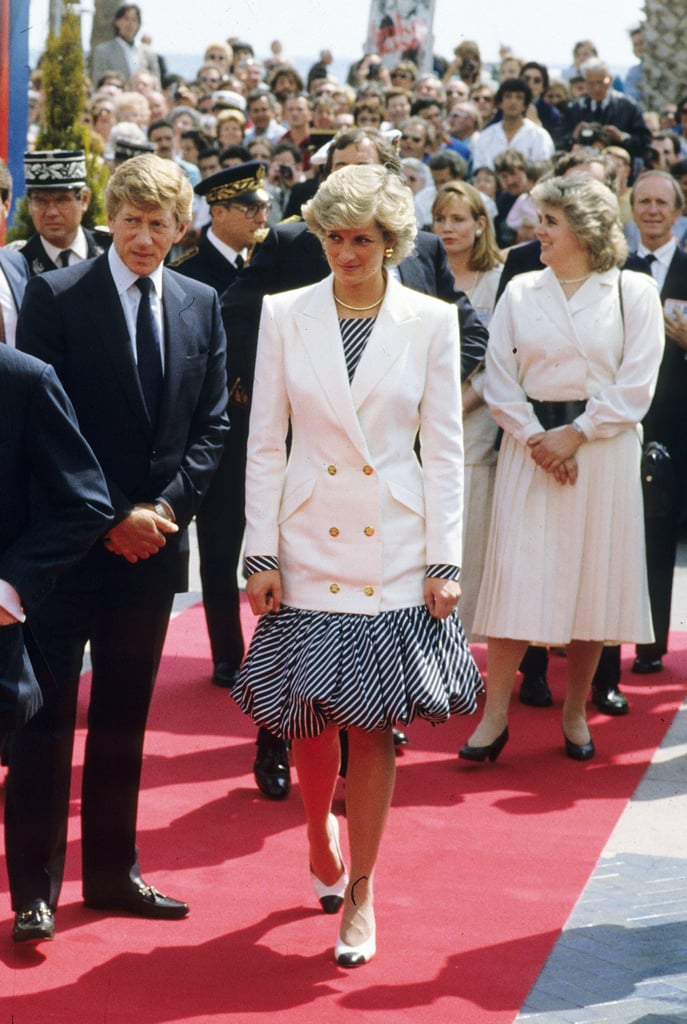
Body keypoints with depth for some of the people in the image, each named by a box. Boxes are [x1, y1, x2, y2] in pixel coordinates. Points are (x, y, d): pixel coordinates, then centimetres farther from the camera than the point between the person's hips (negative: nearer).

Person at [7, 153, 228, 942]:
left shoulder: (201, 306, 8)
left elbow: (211, 425, 8)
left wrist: (166, 508, -6)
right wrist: (108, 519, -13)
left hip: (155, 540, 4)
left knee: (124, 715, 13)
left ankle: (113, 872, 23)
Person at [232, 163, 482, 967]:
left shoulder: (431, 322, 0)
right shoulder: (285, 316, 1)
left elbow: (443, 450, 2)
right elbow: (265, 442, 2)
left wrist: (444, 562, -3)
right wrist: (262, 553, -3)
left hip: (394, 552, -1)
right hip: (310, 547, 1)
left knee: (375, 722, 2)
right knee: (312, 716, 5)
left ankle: (360, 893, 14)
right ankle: (320, 834, 36)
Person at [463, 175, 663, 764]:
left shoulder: (633, 291, 1)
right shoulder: (521, 292, 8)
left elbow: (636, 384, -6)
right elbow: (500, 379, 3)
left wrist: (575, 435, -13)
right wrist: (534, 439, -10)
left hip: (602, 447, -1)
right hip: (531, 446, 1)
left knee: (594, 579, 3)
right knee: (517, 576, -4)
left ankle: (576, 711, 16)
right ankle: (495, 715, -2)